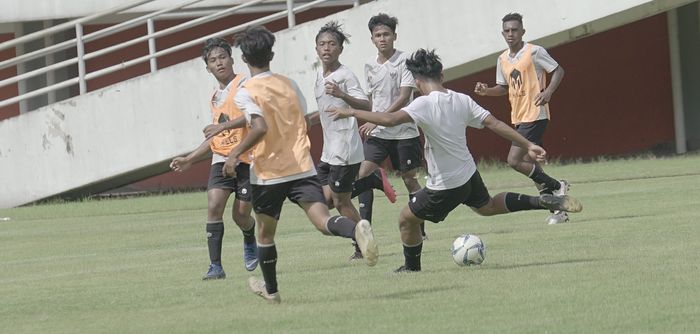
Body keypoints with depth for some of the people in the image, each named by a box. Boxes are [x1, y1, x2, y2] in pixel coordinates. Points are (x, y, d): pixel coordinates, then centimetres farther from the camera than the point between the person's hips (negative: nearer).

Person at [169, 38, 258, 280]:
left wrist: (225, 125, -29)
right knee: (214, 205, -14)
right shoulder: (216, 99, 18)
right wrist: (189, 160, 25)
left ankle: (250, 242, 35)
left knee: (241, 215, -1)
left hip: (247, 158, -6)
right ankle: (215, 266, -14)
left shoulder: (244, 85, -6)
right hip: (222, 159, 6)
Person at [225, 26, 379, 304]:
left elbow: (260, 126, -22)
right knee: (323, 221, -15)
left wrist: (235, 153, -13)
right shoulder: (289, 85, 10)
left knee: (265, 233, 19)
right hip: (302, 167, 3)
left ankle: (271, 290, 31)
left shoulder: (245, 93, -7)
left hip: (268, 173, -3)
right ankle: (356, 229, -47)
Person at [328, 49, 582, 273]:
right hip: (469, 173, 7)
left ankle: (411, 268, 24)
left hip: (445, 186, -7)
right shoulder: (462, 100, -4)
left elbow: (389, 119, -37)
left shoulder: (424, 104, -24)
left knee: (407, 219, 12)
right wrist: (528, 146, 1)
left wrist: (352, 112, -28)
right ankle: (544, 202, 24)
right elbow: (494, 123, -4)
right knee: (487, 206, 33)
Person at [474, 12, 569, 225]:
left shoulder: (534, 52, -10)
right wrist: (487, 91, 2)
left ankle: (556, 187, -2)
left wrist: (548, 92, -21)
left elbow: (558, 71, -6)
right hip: (518, 118, 8)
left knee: (514, 160, -17)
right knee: (530, 165, 8)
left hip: (535, 116, -8)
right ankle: (559, 211, 15)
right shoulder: (503, 60, 11)